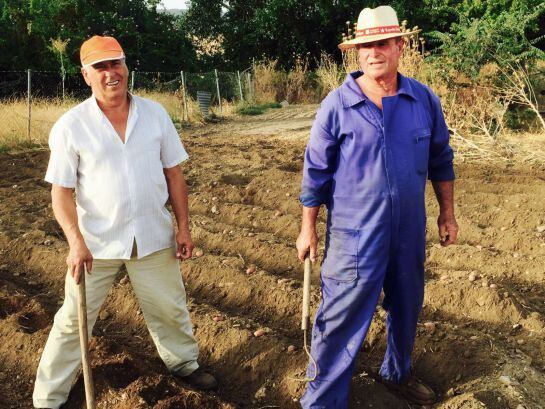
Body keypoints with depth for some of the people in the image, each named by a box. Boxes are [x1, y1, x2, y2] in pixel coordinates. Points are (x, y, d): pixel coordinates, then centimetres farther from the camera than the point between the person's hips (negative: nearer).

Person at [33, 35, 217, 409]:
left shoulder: (155, 114, 0)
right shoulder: (70, 126, -8)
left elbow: (174, 175, 4)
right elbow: (62, 192, -8)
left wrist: (184, 228, 3)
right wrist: (76, 242, -21)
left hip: (154, 237, 2)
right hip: (96, 242, -2)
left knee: (169, 309, 17)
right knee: (74, 319, 7)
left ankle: (184, 362, 43)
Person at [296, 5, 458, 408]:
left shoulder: (425, 99, -1)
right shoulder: (337, 105, -10)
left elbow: (440, 160, 10)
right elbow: (316, 171, -5)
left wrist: (448, 213, 12)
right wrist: (308, 229, -4)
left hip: (410, 231, 4)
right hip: (354, 234, -4)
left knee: (407, 309, 22)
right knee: (341, 318, 1)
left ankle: (398, 373, 47)